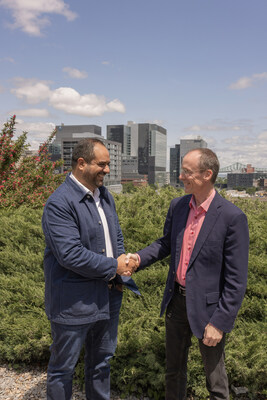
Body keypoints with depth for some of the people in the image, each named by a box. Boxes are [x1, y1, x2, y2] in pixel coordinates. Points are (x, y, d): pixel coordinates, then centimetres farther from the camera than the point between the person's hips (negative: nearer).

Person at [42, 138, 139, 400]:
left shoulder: (105, 196, 6)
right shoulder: (59, 204, -20)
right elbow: (70, 254, -26)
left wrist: (120, 275, -3)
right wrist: (114, 266, -17)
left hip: (108, 298, 8)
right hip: (74, 303, -7)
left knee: (101, 361, 25)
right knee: (63, 368, 15)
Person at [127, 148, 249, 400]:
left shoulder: (232, 217, -20)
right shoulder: (177, 206, -2)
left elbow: (236, 279, -17)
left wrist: (220, 322, -16)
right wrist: (139, 257, -5)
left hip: (207, 306, -5)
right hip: (177, 300, 6)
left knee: (214, 377, 18)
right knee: (174, 369, 25)